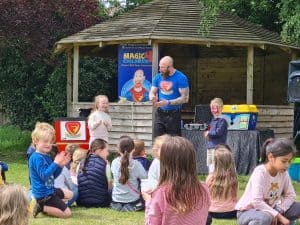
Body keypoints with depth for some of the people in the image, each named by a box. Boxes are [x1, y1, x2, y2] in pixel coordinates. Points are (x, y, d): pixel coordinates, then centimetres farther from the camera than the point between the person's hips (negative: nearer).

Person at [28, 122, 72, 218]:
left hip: (49, 190, 10)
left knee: (69, 194, 32)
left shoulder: (46, 157, 12)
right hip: (44, 194, -10)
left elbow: (53, 175, 16)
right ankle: (42, 208, -7)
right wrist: (56, 163, -28)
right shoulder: (37, 158, -20)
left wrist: (61, 165, 2)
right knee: (67, 213, -12)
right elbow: (44, 176, -28)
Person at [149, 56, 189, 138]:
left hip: (173, 114, -4)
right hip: (160, 113, 4)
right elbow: (152, 92, 13)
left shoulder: (181, 78, -9)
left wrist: (168, 102, -20)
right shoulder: (158, 77, 6)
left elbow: (184, 98, -12)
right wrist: (152, 97, -12)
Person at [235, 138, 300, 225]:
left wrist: (278, 211, -20)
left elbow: (290, 196, -2)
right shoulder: (260, 172, -24)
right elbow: (256, 202, -32)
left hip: (269, 209, 6)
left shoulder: (283, 173, -5)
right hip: (247, 211, -6)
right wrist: (278, 216, -29)